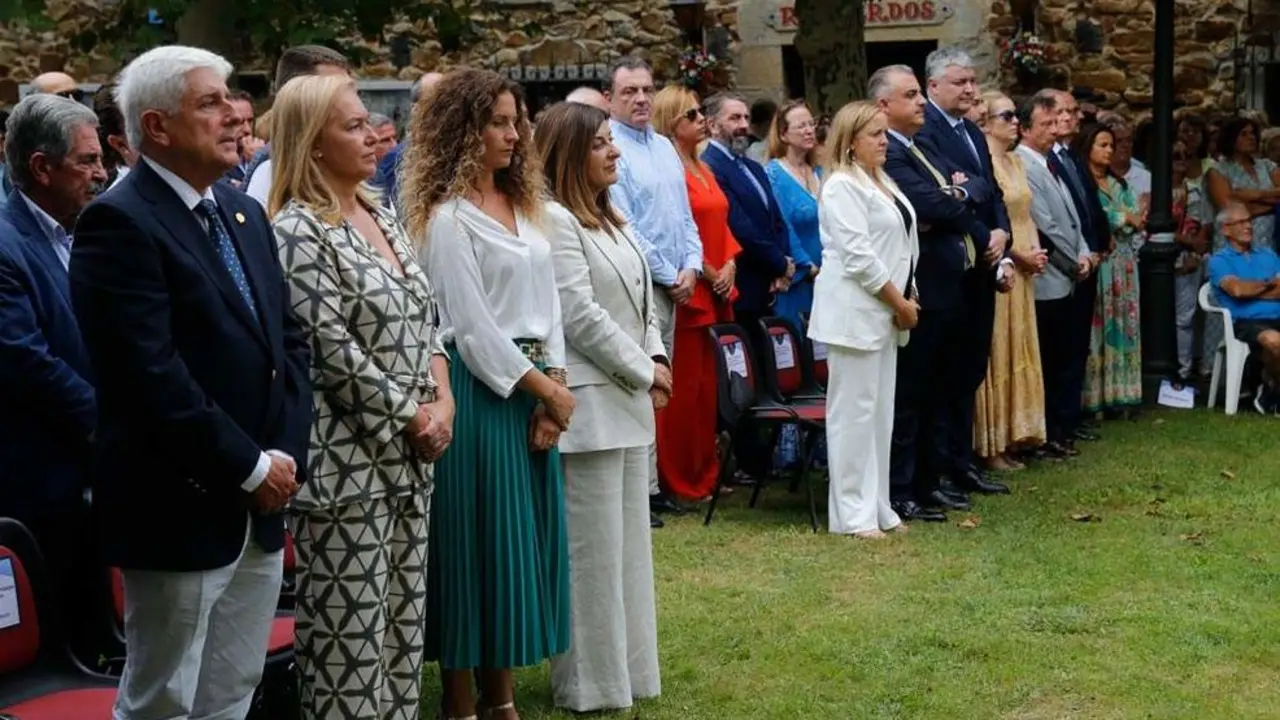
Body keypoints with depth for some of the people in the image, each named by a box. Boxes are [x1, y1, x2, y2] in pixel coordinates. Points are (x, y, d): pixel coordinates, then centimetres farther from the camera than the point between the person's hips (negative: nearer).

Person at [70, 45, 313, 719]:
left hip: (259, 509, 8)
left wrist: (288, 452, 0)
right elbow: (152, 374, -21)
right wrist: (251, 467, -15)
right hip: (181, 509, -8)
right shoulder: (119, 223, -14)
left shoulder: (245, 213, 13)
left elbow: (288, 338, 14)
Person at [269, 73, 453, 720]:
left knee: (402, 624, 13)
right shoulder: (297, 232, -13)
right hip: (345, 461, -8)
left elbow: (425, 321, 14)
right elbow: (334, 351, -18)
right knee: (349, 635, -1)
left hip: (408, 458, 8)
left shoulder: (382, 217, 12)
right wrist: (411, 417, -11)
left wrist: (442, 401, -1)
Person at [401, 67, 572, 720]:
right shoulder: (448, 216, -10)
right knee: (476, 537, -1)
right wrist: (541, 386, -9)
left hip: (533, 385, 8)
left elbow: (546, 300, 11)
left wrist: (554, 384, -1)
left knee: (521, 535, 11)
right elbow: (471, 325, -14)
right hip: (481, 389, -7)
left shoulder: (522, 204, 13)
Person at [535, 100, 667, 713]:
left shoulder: (610, 219, 16)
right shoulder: (554, 219, -12)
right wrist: (644, 370, -10)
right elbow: (581, 315, -17)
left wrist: (656, 361, 1)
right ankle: (592, 683, 5)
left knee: (628, 541, 13)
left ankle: (628, 670, 22)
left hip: (628, 400, 10)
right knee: (592, 548, -4)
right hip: (588, 405, -9)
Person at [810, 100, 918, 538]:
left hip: (885, 312, 9)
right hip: (855, 312, -9)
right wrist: (898, 301, -13)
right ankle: (852, 514, -1)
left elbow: (902, 246, 19)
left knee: (880, 410, 11)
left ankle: (876, 507, 17)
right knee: (855, 410, -6)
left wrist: (908, 298, 7)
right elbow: (858, 256, -18)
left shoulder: (883, 183, 17)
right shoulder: (842, 186, -11)